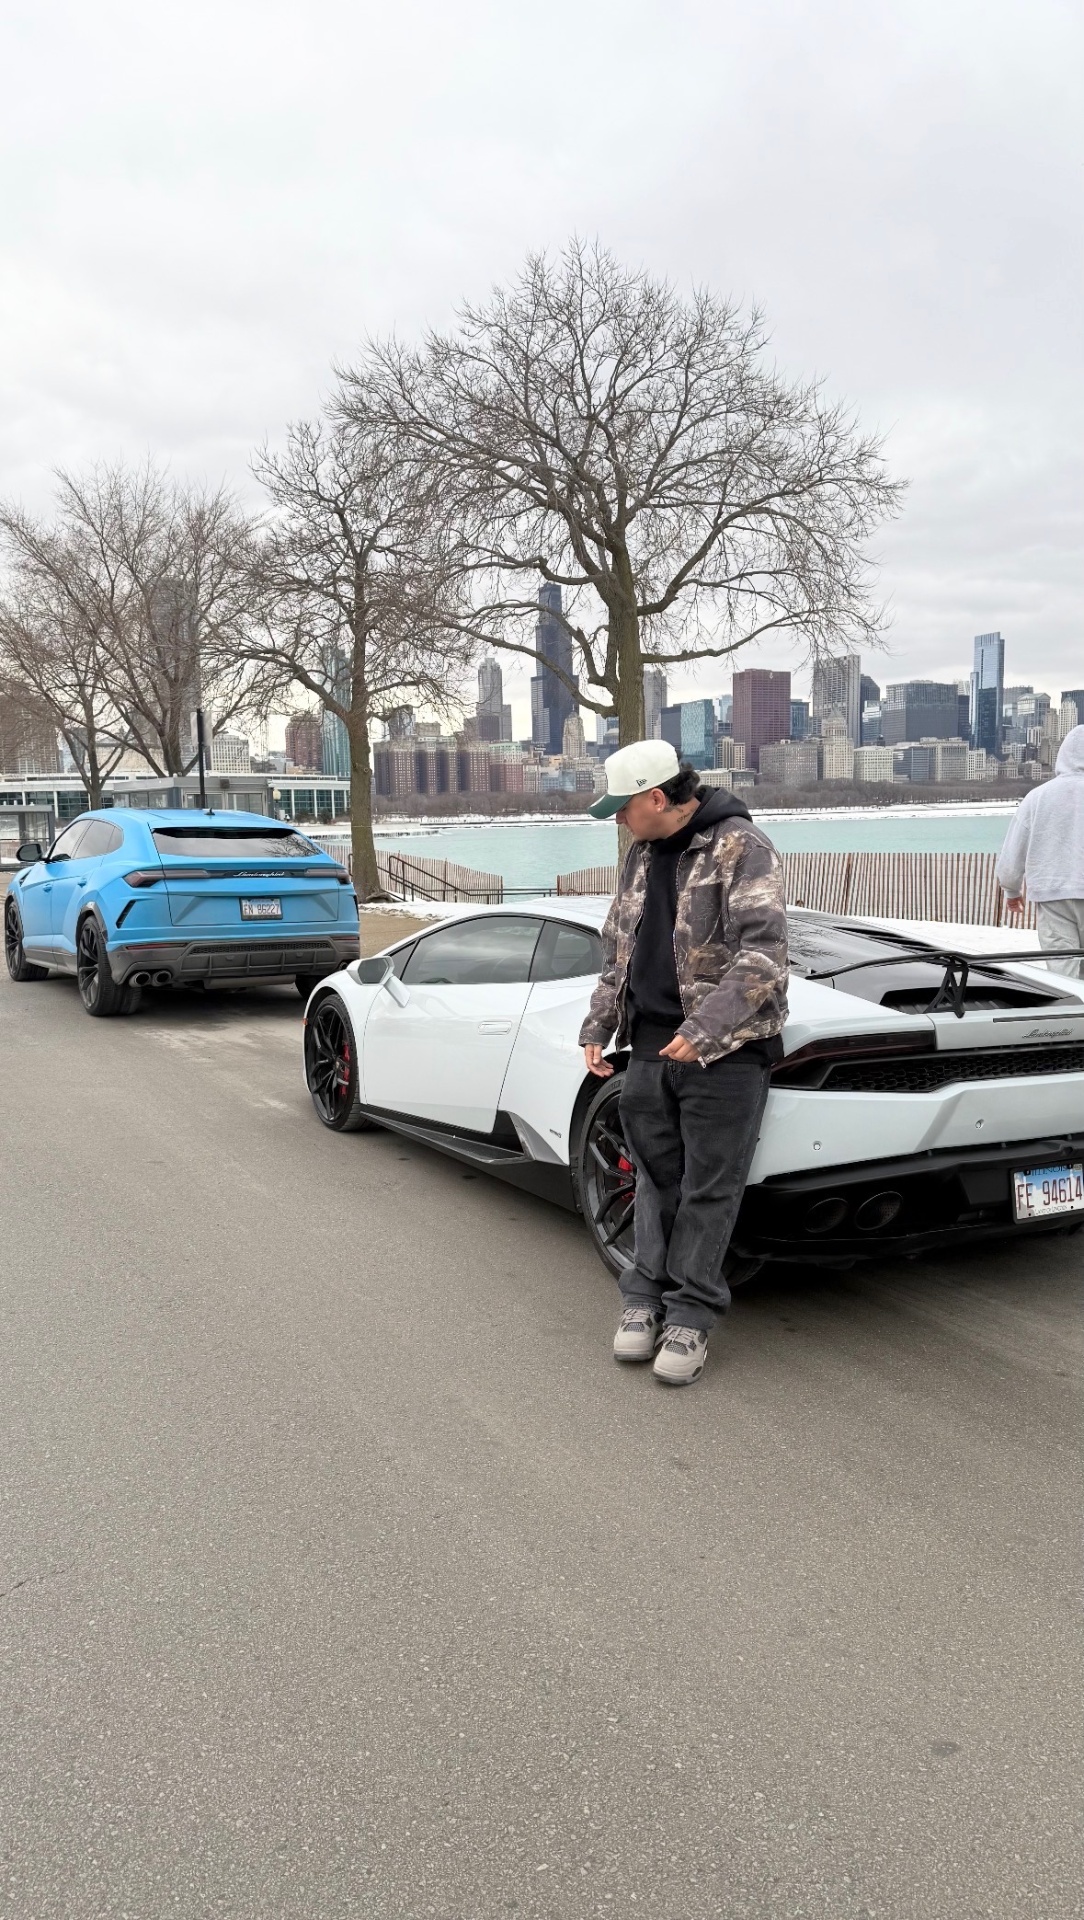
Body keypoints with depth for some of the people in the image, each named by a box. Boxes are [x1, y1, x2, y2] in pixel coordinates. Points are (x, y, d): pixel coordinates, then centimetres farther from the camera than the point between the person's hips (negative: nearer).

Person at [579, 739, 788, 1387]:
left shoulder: (742, 848, -11)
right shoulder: (643, 856, 14)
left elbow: (763, 953, -19)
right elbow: (617, 949, 23)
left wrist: (704, 1029, -26)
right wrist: (599, 1025, 15)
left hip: (725, 1049, -7)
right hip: (651, 1043, 7)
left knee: (709, 1189, 0)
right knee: (657, 1179, 11)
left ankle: (690, 1318, 8)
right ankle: (647, 1300, 19)